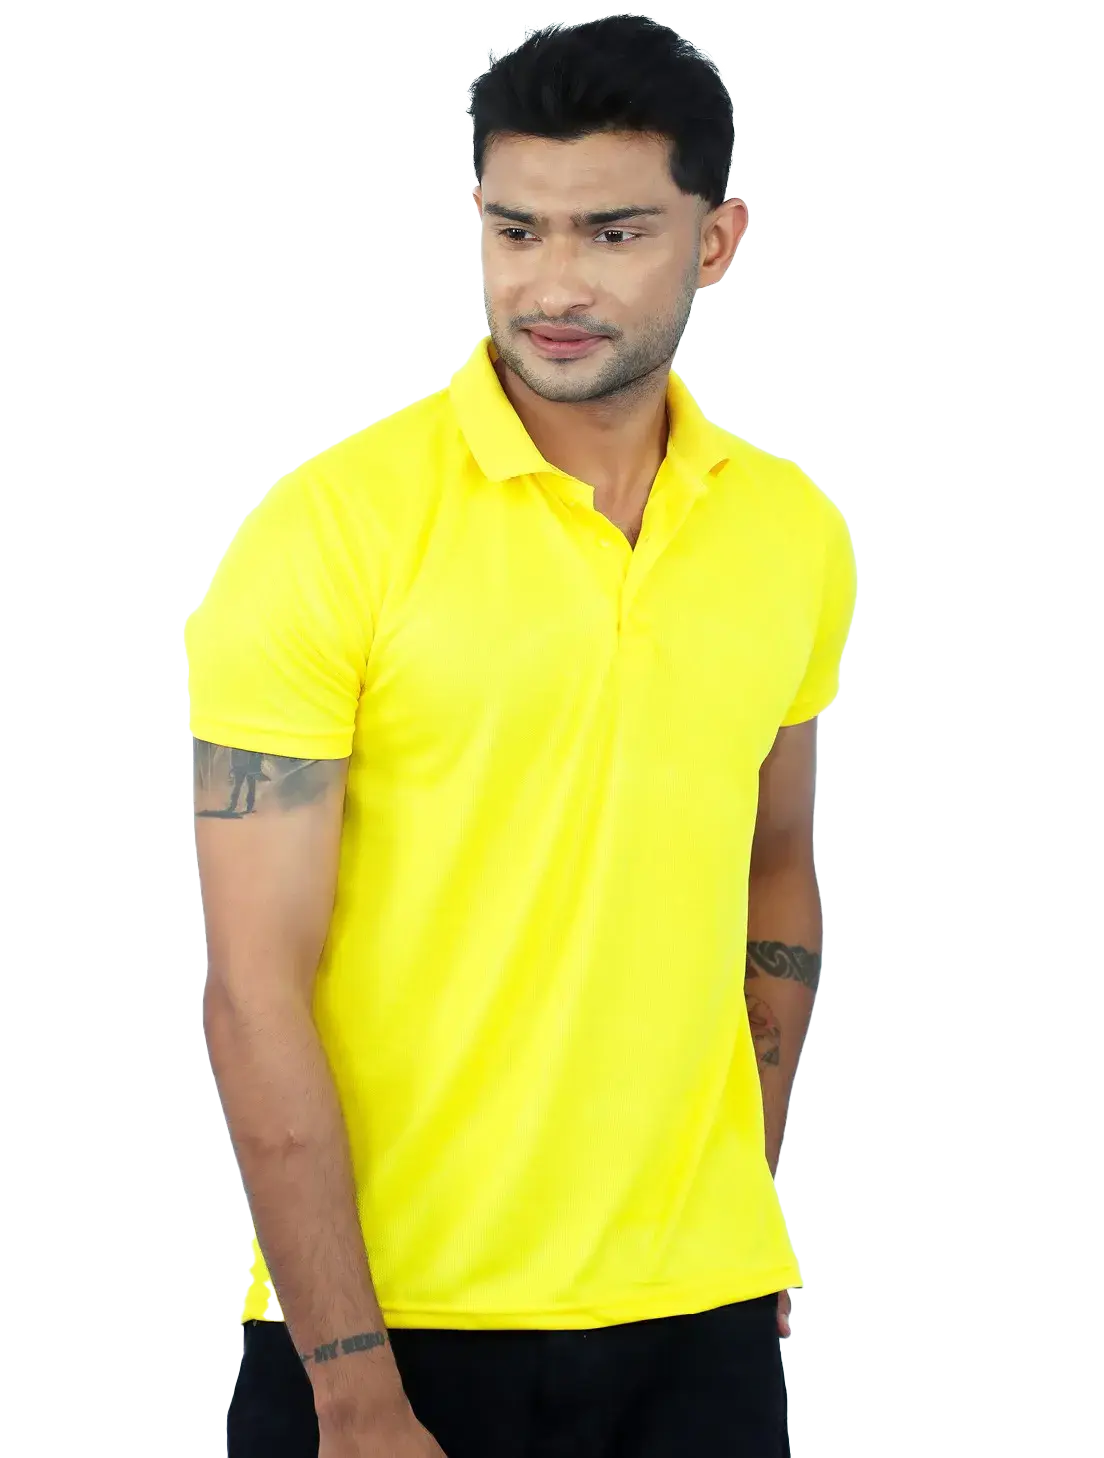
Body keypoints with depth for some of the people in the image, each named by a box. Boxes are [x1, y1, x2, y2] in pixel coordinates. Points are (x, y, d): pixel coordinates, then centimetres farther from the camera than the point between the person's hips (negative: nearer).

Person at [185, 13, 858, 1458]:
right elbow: (256, 990, -13)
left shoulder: (796, 533, 3)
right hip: (386, 1314, -4)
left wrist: (741, 1193, 9)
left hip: (700, 1316, 4)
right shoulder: (329, 526, -12)